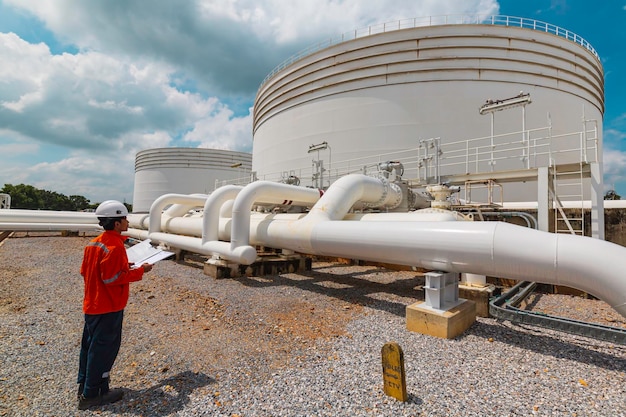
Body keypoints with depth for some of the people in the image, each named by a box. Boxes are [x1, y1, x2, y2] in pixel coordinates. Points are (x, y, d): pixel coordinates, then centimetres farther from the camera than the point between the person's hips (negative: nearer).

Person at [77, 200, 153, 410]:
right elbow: (112, 278, -25)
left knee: (90, 345, 20)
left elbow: (85, 271, 12)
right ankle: (92, 394, 17)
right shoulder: (114, 246, -24)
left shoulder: (94, 243, 6)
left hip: (92, 304, 10)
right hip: (108, 307, -9)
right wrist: (140, 271, -16)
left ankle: (85, 386, 35)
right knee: (103, 349, 4)